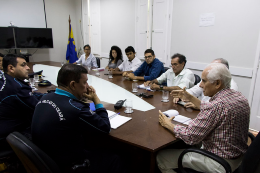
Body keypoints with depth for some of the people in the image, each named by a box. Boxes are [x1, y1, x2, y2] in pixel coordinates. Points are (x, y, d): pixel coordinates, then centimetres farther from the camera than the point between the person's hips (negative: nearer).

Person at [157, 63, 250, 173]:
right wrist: (190, 97, 16)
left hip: (220, 164, -10)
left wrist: (168, 124, -10)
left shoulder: (216, 105, -30)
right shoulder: (240, 97, 1)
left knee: (161, 158, -2)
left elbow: (190, 136, -25)